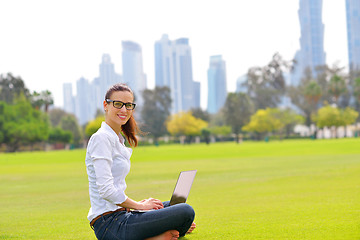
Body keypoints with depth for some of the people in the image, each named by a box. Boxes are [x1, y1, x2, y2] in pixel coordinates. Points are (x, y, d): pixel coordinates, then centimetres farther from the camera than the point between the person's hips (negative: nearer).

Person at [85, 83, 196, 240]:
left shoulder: (117, 139, 18)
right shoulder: (102, 138, -13)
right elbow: (106, 190, -20)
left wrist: (140, 204, 8)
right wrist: (140, 205, -8)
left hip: (120, 214, 10)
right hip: (109, 223, -10)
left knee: (175, 205, 26)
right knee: (186, 212, -16)